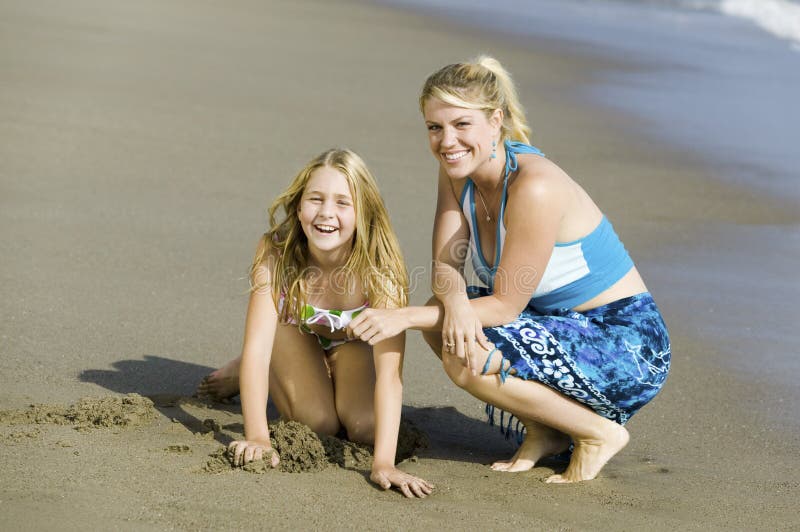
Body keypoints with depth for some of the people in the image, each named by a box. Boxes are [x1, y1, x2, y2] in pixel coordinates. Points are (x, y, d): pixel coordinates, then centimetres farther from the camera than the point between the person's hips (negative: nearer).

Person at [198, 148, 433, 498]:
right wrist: (256, 437, -47)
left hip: (352, 343, 0)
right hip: (294, 336, 0)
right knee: (319, 424, -21)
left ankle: (329, 376, 13)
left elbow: (389, 372, -45)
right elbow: (257, 346, -37)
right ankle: (246, 376, 9)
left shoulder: (380, 268, -38)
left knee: (366, 427, -21)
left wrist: (384, 463, -55)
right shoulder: (276, 253, -36)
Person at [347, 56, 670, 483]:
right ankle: (543, 431, 7)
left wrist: (404, 317, -26)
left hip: (627, 348, -9)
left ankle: (599, 432, -5)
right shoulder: (458, 170, -2)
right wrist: (454, 297, -28)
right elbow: (444, 264, -3)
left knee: (466, 358, -23)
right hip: (564, 324, 9)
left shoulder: (534, 187, -27)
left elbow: (506, 304, -23)